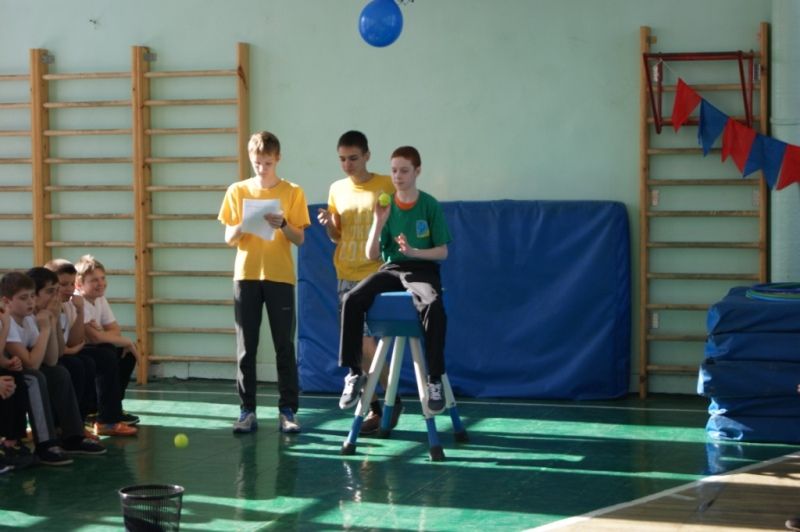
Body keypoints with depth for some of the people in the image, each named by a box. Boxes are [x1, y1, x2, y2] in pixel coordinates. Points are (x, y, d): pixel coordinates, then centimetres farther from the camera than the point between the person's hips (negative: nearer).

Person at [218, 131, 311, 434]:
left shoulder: (292, 192, 2)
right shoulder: (237, 191, 6)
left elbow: (300, 239, 1)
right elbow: (229, 239, 6)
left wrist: (282, 225, -17)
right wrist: (240, 227, -15)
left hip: (280, 276, -1)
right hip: (246, 275, 1)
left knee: (285, 346, 0)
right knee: (246, 347, 1)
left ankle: (288, 411, 3)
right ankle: (247, 411, 5)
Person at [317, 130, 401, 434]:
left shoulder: (386, 187, -4)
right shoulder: (337, 189, 11)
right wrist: (328, 223, -3)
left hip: (375, 275, -5)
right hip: (345, 277, 5)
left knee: (364, 341, -13)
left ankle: (392, 400, 6)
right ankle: (373, 409, 13)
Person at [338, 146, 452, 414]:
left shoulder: (430, 205, -1)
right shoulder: (386, 206, 5)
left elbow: (442, 251, -1)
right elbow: (371, 254, 2)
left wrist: (413, 251, -18)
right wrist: (379, 221, -12)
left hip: (422, 268, -3)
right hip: (391, 269, 3)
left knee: (434, 307, -36)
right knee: (352, 300, -24)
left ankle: (435, 380, -26)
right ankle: (354, 373, -14)